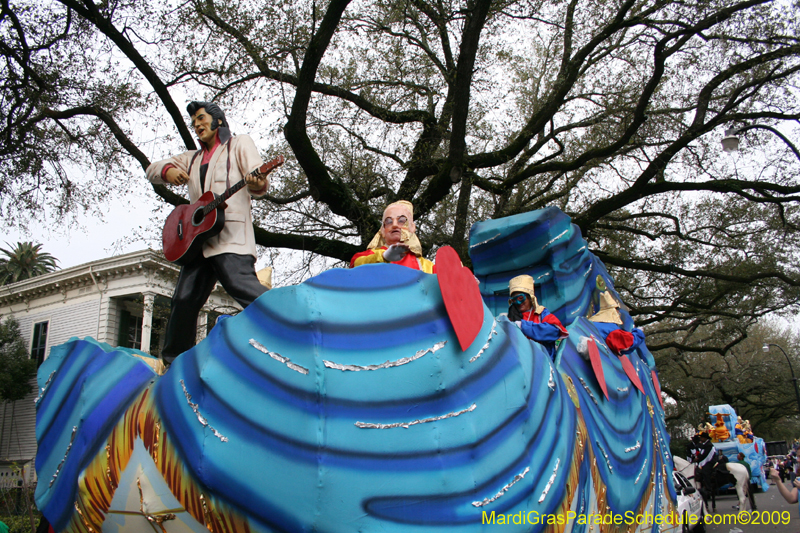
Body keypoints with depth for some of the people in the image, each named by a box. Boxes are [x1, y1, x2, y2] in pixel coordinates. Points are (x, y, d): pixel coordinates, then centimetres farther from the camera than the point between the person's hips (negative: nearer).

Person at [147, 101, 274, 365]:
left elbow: (259, 180, -4)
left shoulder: (239, 144, 10)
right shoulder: (193, 158, 28)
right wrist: (168, 171, 0)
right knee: (184, 300, 5)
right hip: (199, 238, 7)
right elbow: (152, 169, 25)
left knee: (242, 284, -27)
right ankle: (173, 362, 15)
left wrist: (256, 184, -30)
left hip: (230, 235, -7)